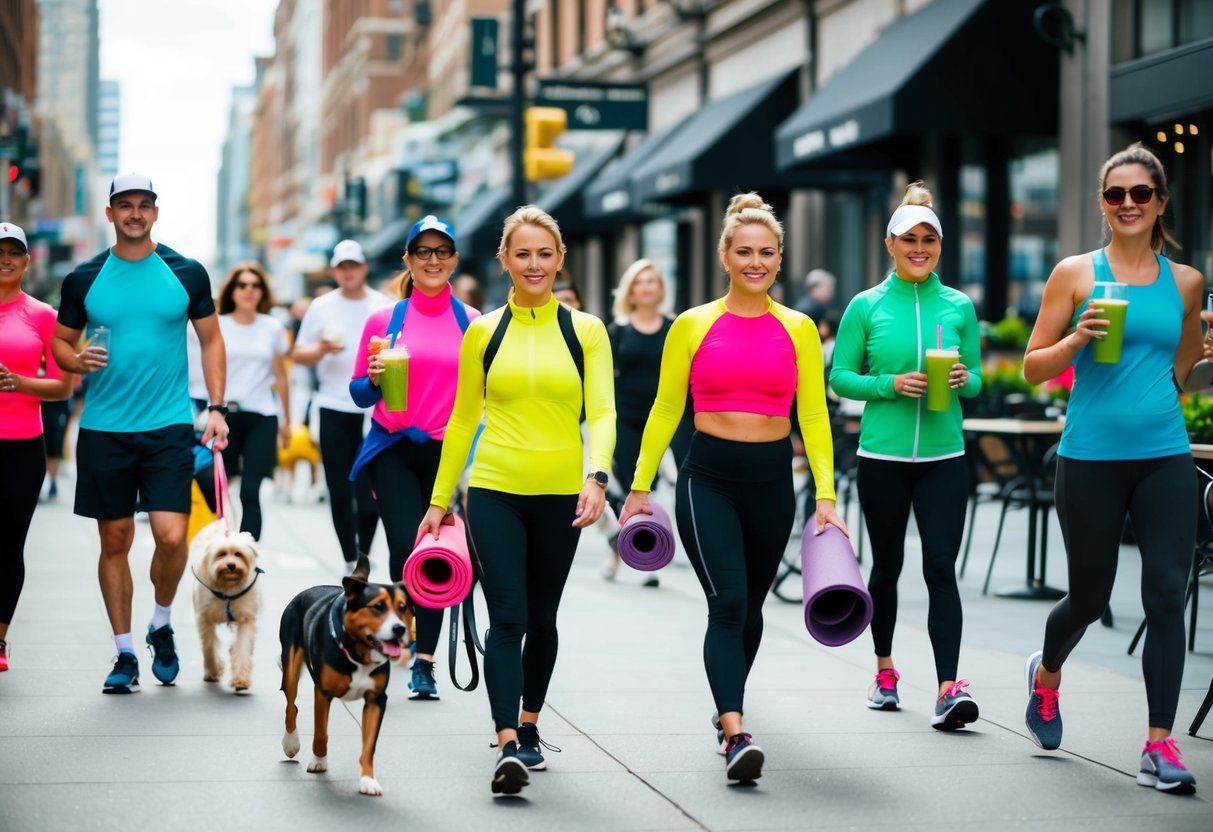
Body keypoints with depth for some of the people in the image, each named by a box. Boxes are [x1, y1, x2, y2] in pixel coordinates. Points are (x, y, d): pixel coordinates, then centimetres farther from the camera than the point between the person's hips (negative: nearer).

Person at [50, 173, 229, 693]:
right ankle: (124, 654, 16)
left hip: (169, 426, -1)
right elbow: (60, 342, 12)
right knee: (115, 540, 5)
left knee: (171, 535, -11)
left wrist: (216, 408, 1)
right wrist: (77, 361, -11)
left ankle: (162, 625, 17)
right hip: (103, 429, 1)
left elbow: (211, 340, 10)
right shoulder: (84, 280, 4)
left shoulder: (186, 274, 3)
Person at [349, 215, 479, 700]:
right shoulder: (384, 320, 4)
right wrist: (375, 378, -12)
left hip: (448, 450, 1)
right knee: (407, 547, -15)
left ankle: (424, 662, 9)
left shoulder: (472, 323, 5)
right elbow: (360, 393, 9)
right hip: (394, 450, -1)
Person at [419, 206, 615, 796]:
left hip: (560, 495, 1)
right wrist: (439, 499, 10)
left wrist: (596, 477, -22)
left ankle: (528, 727, 30)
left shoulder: (585, 331, 3)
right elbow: (463, 419, 10)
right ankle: (507, 746, -15)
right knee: (507, 617, -11)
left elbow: (602, 413, -5)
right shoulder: (483, 332, 5)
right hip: (494, 491, -1)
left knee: (541, 619, 12)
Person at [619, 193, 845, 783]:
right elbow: (665, 410, 5)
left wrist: (825, 496, -5)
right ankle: (735, 735, -22)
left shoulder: (797, 329, 3)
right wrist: (640, 487, 4)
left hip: (772, 480, 2)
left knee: (750, 606, 15)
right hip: (708, 478, -2)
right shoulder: (693, 325, 0)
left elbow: (813, 416, 2)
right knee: (727, 602, -17)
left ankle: (727, 709, 38)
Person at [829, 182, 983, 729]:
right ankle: (884, 671, 30)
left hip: (944, 458, 0)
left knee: (941, 567, -9)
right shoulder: (866, 306, 0)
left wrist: (963, 379, -12)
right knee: (887, 566, 11)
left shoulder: (959, 306, 5)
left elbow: (977, 379, 11)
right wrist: (890, 385, -15)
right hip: (882, 457, 0)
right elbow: (839, 377, 2)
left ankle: (949, 689, -14)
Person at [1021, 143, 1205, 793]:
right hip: (1091, 458, -2)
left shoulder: (1185, 282, 8)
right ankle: (1046, 675, 42)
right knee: (1089, 598, 9)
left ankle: (1159, 748, -3)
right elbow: (1033, 368, 1)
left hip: (1164, 458, 2)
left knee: (1167, 594, -8)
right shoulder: (1075, 273, 0)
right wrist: (1078, 338, -16)